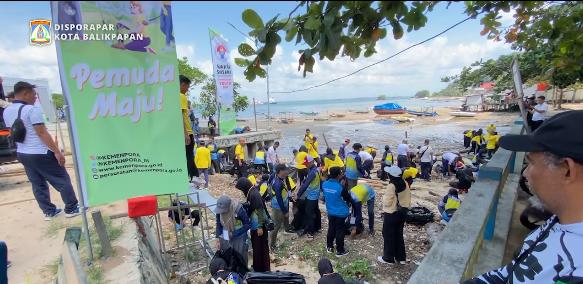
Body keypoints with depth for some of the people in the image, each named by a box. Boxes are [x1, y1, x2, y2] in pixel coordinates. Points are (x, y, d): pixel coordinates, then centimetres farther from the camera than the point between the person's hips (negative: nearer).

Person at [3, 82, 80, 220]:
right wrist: (57, 151, -19)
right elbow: (42, 133, -21)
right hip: (41, 154, -9)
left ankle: (49, 212, 23)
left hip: (22, 154, 9)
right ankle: (71, 208, 11)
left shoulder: (6, 111, 9)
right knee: (62, 180, 4)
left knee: (38, 184, 15)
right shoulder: (32, 109, -18)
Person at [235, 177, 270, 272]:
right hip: (254, 225, 10)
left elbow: (260, 211, -24)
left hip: (259, 226, -10)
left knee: (261, 247, 4)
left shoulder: (254, 194, -23)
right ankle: (257, 266, 37)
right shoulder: (251, 193, 5)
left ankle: (264, 269, 19)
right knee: (256, 246, 21)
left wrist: (260, 226, -21)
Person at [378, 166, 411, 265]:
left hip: (391, 214, -7)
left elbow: (387, 202, -20)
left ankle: (388, 258, 20)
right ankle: (401, 257, 30)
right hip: (402, 213, 7)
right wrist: (405, 208, 16)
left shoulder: (391, 186, -26)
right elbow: (408, 198, 5)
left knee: (388, 235, 9)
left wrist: (384, 197, 0)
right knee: (399, 234, 19)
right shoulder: (405, 184, -4)